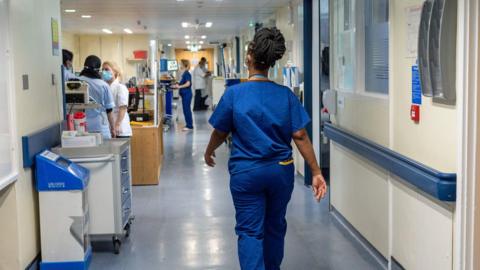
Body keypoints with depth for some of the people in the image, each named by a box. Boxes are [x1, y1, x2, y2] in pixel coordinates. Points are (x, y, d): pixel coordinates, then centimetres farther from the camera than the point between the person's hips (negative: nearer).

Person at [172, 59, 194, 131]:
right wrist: (177, 85, 12)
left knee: (187, 110, -6)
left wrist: (179, 86, -26)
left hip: (187, 94, -10)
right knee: (186, 110, 12)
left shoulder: (187, 74, -14)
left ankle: (190, 126, -2)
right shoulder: (184, 74, 14)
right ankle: (189, 125, 19)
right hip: (184, 94, 10)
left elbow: (188, 84, -25)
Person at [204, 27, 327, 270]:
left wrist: (209, 152, 20)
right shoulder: (285, 94, -5)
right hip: (281, 171, 3)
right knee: (275, 226, 20)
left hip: (246, 173, -3)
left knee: (250, 231, 3)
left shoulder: (234, 94, -10)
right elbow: (300, 136, -8)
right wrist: (316, 172, -3)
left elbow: (220, 133, 0)